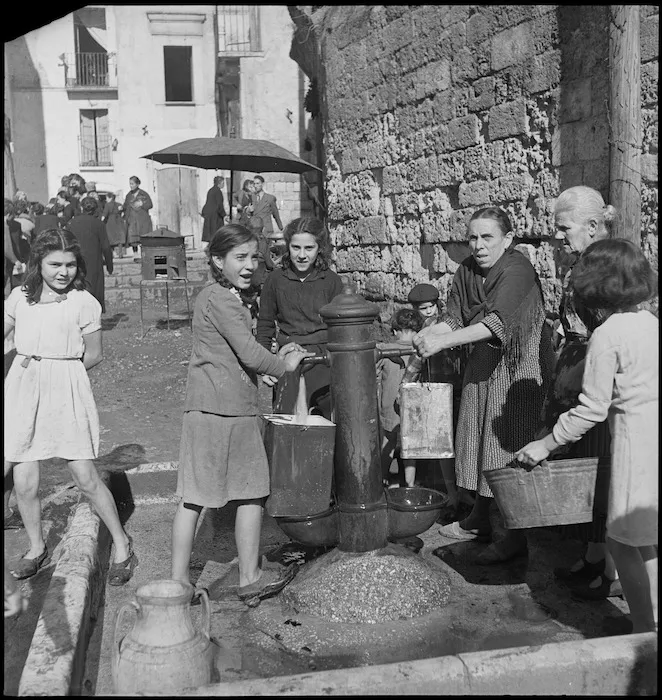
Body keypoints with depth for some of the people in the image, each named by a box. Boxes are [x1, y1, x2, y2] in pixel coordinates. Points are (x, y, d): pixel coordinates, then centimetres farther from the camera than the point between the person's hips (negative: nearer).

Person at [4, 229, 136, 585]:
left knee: (86, 477, -1)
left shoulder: (84, 302, -4)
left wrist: (56, 371, -1)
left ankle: (122, 544, 16)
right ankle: (36, 548, 28)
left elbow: (94, 355, 2)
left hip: (65, 393, -3)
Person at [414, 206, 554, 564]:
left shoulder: (517, 270, -20)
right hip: (483, 363, 7)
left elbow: (496, 323, -32)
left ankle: (517, 535, 6)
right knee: (479, 438, 13)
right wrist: (428, 333, -21)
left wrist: (443, 341, -38)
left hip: (520, 364, -7)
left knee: (511, 444, -6)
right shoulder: (467, 270, 3)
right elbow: (454, 317, 1)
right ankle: (480, 519, 29)